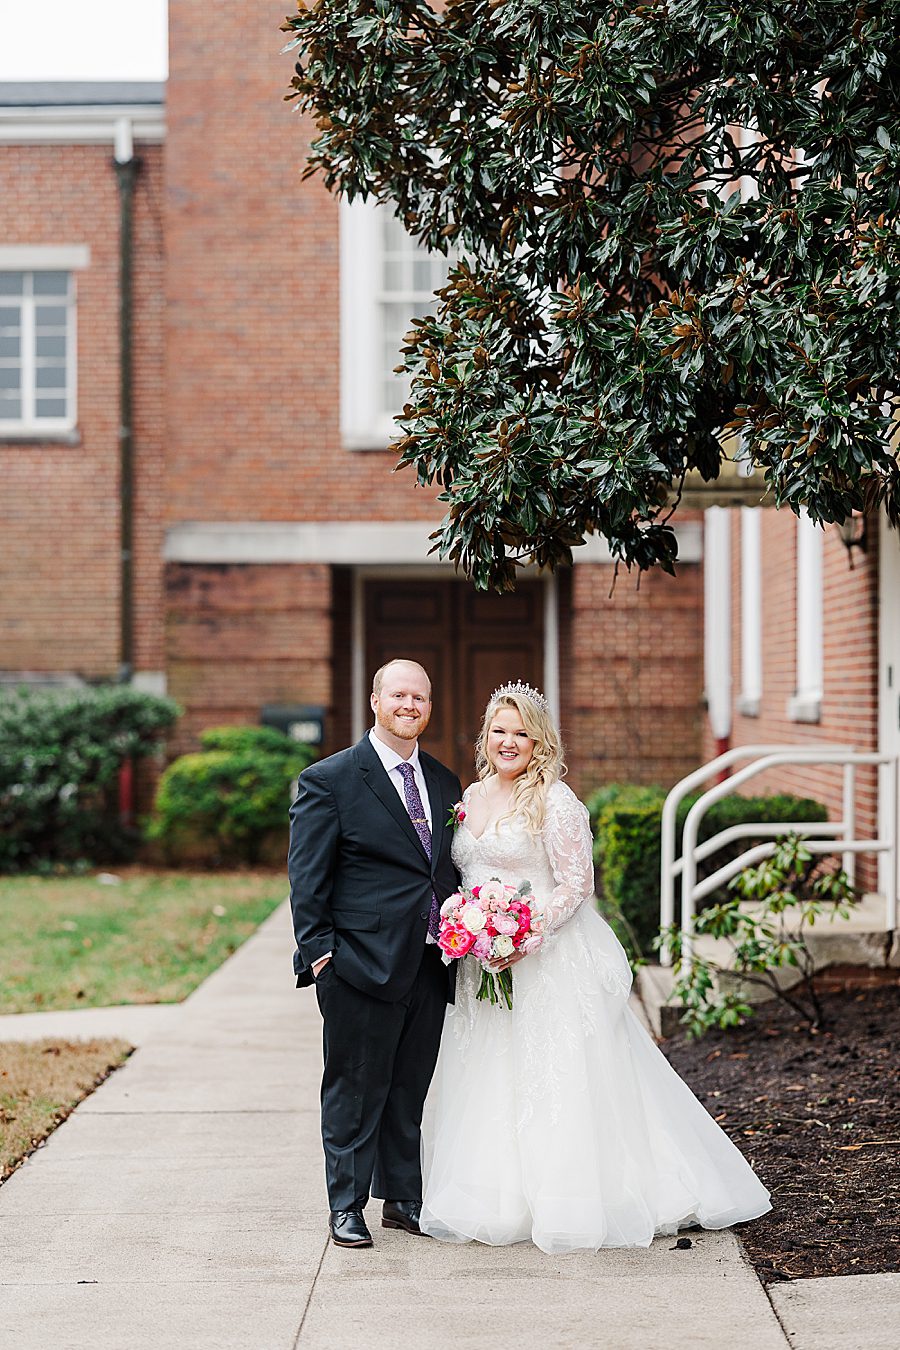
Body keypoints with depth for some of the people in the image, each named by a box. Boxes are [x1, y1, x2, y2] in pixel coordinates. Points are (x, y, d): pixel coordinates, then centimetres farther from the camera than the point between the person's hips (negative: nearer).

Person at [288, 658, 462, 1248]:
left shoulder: (445, 782, 13)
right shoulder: (329, 780, -4)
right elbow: (307, 876, -6)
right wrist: (318, 950, -11)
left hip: (431, 965, 5)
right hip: (363, 964, -5)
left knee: (410, 1092, 13)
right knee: (356, 1091, 2)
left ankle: (404, 1199, 24)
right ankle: (346, 1207, 12)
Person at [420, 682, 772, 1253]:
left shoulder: (555, 801, -10)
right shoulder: (473, 797, 11)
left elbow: (577, 884, -13)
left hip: (549, 964, -7)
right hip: (484, 966, 7)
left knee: (552, 1077, -4)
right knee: (488, 1078, 9)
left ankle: (563, 1202, 4)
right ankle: (498, 1199, 18)